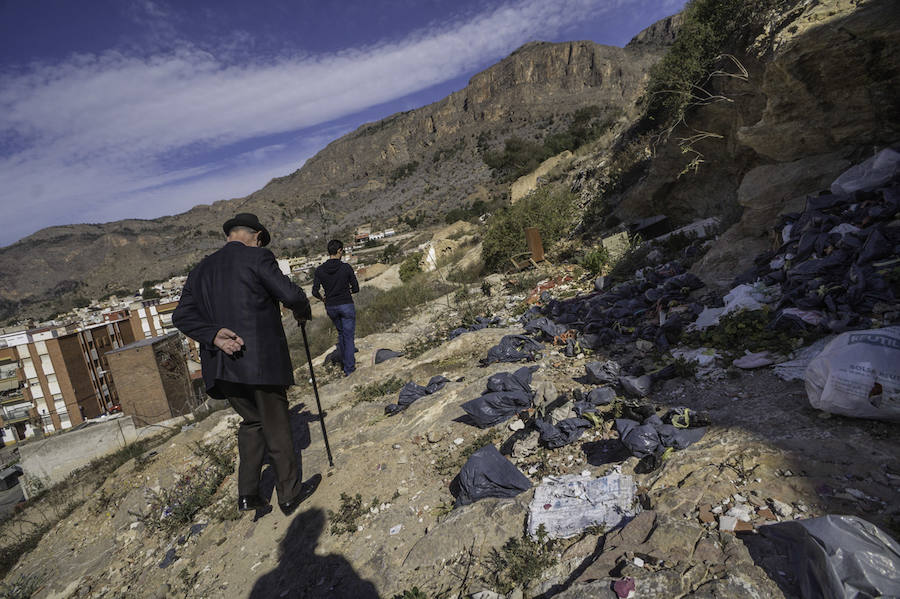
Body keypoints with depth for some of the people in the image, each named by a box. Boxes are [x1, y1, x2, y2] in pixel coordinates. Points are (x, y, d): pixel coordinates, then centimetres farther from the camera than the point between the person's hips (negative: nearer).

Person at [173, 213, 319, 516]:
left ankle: (247, 493, 25)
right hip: (261, 360, -6)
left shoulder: (201, 269, 13)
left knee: (251, 421, 23)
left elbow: (182, 315, 4)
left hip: (221, 365, 6)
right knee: (276, 426, 9)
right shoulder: (257, 257, -6)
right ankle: (290, 493, 24)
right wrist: (302, 312, 5)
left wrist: (214, 335, -9)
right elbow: (291, 295, -16)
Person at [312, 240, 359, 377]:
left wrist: (322, 298, 14)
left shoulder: (319, 270, -5)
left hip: (331, 307, 4)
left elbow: (315, 292, -7)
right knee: (348, 336, 6)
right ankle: (349, 368, 8)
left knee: (341, 333, 25)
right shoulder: (346, 267, -13)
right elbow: (356, 288, -8)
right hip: (346, 305, -4)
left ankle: (347, 361, 36)